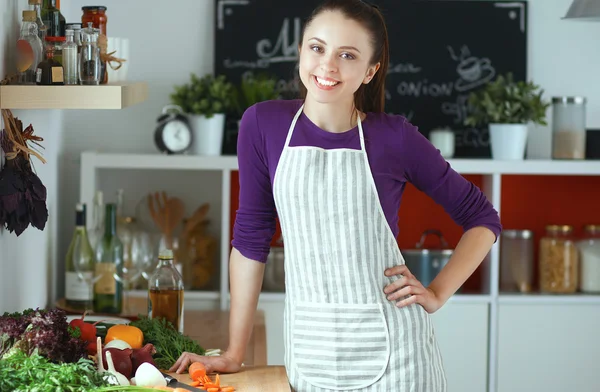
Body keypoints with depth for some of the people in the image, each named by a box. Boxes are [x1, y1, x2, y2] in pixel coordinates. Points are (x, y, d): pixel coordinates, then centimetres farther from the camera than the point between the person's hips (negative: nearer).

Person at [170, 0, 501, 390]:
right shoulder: (263, 124, -3)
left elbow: (482, 218, 5)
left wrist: (436, 295, -5)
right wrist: (234, 353, 4)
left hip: (389, 342, -1)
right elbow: (251, 235, 2)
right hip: (309, 342, 1)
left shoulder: (396, 138, -6)